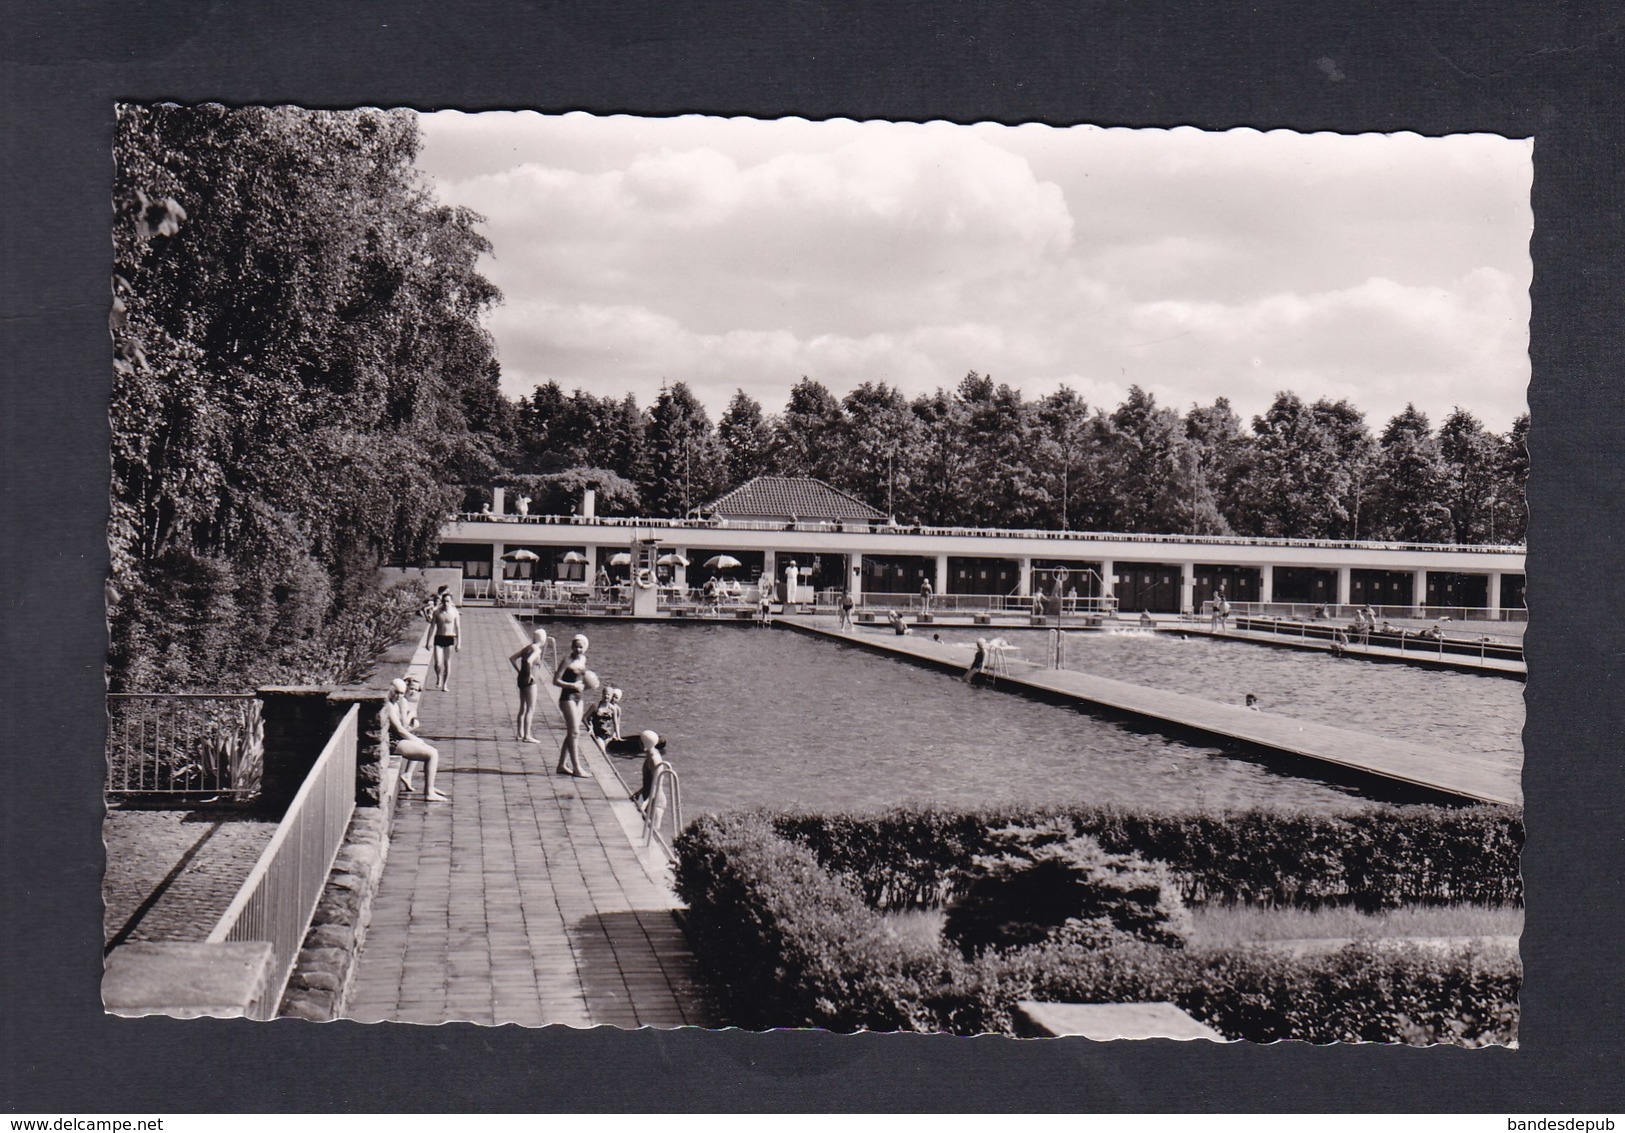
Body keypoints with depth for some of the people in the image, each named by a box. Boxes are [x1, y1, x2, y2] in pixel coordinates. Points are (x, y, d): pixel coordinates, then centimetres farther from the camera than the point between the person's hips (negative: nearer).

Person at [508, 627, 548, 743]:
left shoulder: (528, 647, 11)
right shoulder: (536, 650, -13)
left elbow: (512, 658, 14)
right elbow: (529, 661, -32)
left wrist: (519, 671, 12)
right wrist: (530, 674, -20)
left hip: (522, 679, 9)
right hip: (529, 681, -9)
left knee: (523, 708, 16)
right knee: (531, 709, -5)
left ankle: (520, 734, 21)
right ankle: (527, 736, -6)